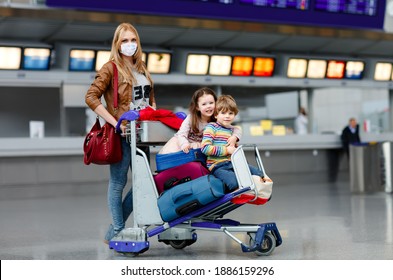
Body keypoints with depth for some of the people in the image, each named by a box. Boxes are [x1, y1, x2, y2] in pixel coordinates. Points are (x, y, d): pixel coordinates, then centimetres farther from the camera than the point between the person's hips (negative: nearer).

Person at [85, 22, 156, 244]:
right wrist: (114, 122, -18)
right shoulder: (111, 68, -6)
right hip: (121, 135, -7)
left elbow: (150, 98, 26)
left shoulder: (142, 68, 15)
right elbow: (91, 97, -14)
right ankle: (117, 231, 12)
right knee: (118, 183, 0)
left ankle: (115, 230, 22)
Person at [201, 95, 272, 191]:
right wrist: (226, 150, -14)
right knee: (234, 181, -32)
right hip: (217, 166, -8)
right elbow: (205, 148, -17)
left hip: (232, 163, 8)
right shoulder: (211, 127, -4)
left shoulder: (233, 130, 20)